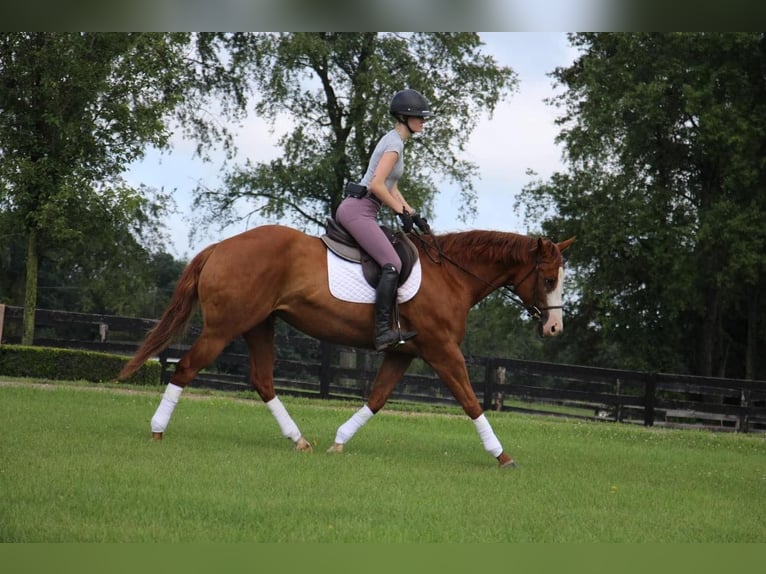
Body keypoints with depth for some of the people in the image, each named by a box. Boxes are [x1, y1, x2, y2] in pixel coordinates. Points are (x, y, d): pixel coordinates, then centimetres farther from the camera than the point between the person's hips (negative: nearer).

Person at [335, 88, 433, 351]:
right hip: (358, 210, -11)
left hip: (352, 209, 11)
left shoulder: (394, 141, 20)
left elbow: (391, 188, 24)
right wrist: (402, 211, -9)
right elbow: (377, 185, -19)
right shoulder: (395, 143, -10)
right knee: (392, 265, -22)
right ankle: (383, 331, -30)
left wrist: (412, 214, 15)